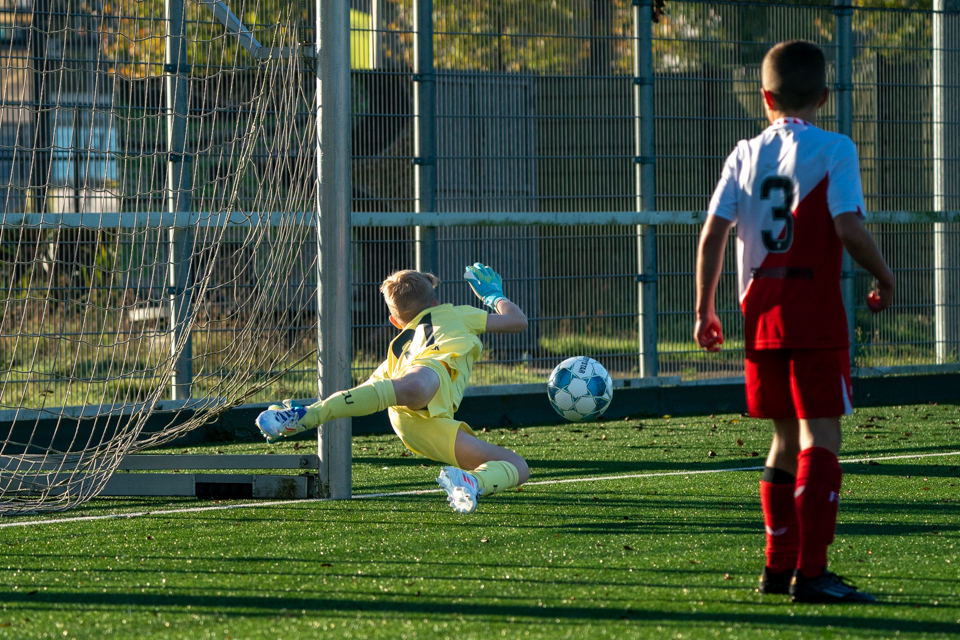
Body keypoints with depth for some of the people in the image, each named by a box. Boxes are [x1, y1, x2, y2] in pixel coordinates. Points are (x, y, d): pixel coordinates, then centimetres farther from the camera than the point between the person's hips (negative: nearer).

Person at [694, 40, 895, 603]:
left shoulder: (746, 154, 9)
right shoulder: (833, 150, -5)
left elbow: (713, 234, 4)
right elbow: (848, 228, -15)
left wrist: (705, 309, 11)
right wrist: (884, 277, 1)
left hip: (761, 318, 6)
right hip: (816, 316, -5)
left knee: (787, 438, 17)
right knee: (821, 438, -6)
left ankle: (780, 566, 20)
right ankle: (810, 572, -15)